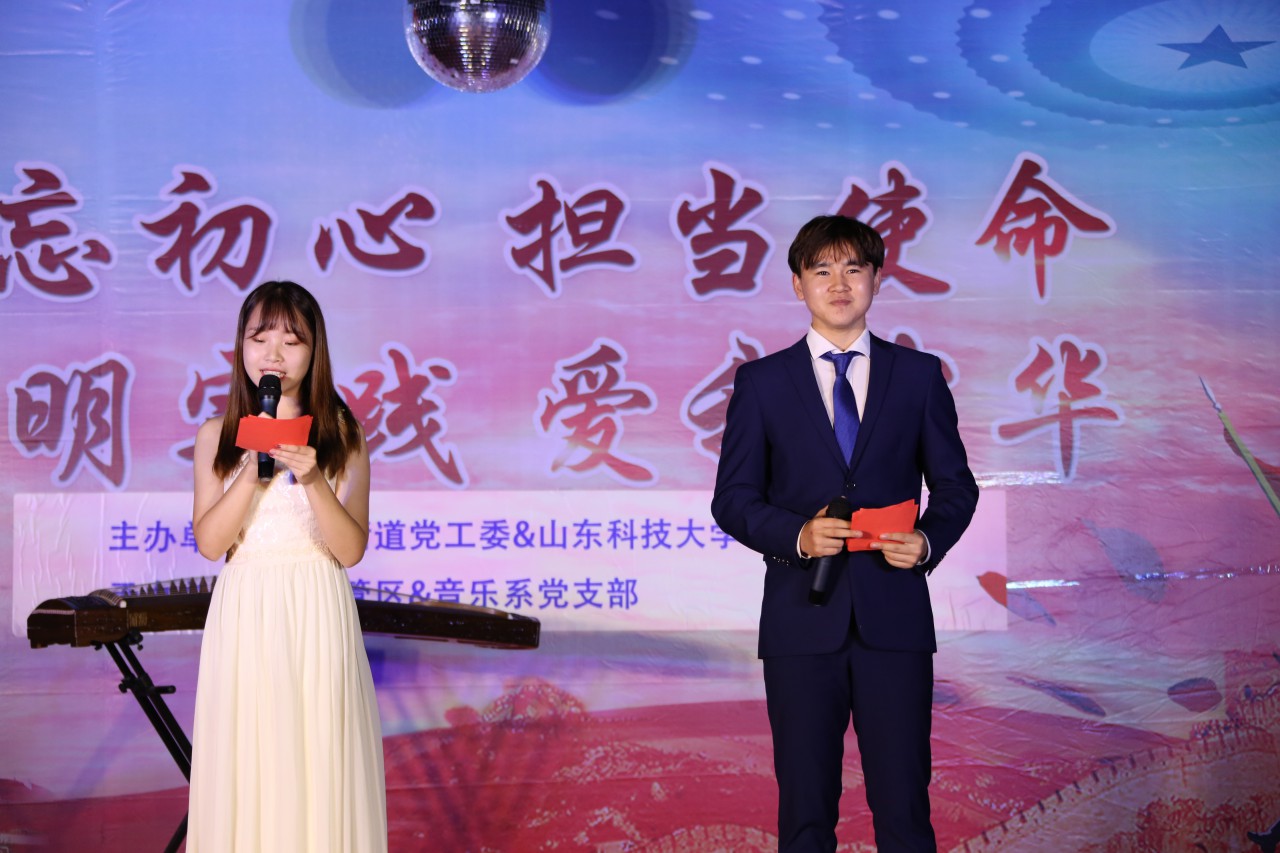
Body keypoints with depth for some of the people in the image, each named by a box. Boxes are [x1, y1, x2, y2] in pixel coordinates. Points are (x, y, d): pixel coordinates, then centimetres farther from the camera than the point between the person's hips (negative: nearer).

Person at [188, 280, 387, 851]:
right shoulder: (218, 435, 5)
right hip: (244, 614, 1)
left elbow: (350, 549, -6)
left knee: (318, 755, 1)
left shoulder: (341, 434, 1)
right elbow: (209, 542, -4)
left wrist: (311, 479, -20)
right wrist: (254, 471, -16)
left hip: (317, 615, -1)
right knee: (246, 762, 3)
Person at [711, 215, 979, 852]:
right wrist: (796, 535, -14)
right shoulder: (761, 383, 6)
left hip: (894, 615, 0)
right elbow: (733, 499, 5)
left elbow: (954, 484, 12)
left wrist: (928, 542, -8)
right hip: (802, 618, 0)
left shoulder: (919, 375, 9)